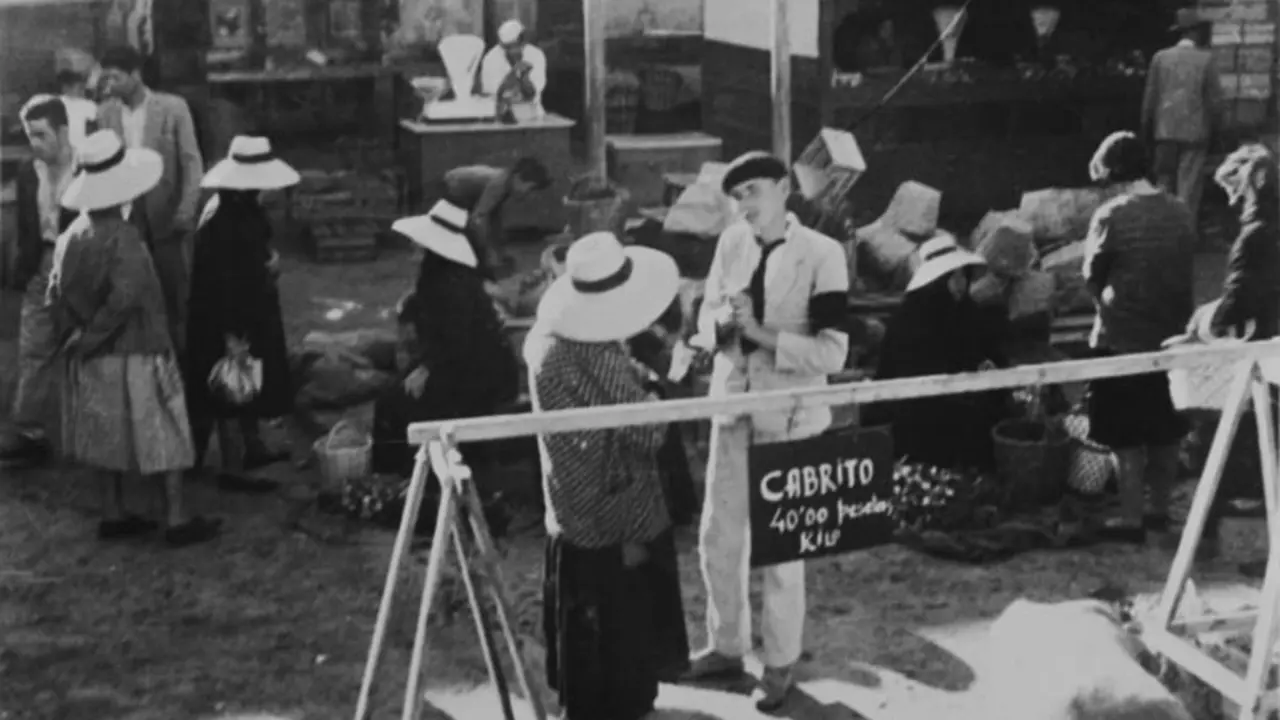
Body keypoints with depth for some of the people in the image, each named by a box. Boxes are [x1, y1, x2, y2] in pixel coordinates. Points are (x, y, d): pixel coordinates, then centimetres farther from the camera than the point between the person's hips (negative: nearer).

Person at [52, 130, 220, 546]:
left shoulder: (72, 235, 0)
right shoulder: (123, 238, -21)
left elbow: (57, 292, 4)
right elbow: (125, 298, -25)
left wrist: (77, 333, 9)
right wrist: (91, 337, -13)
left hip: (94, 357, 7)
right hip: (135, 354, -7)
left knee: (109, 433, 16)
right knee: (161, 434, 3)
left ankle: (113, 515, 23)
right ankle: (176, 520, 7)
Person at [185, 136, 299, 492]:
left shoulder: (246, 210, 2)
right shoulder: (221, 223, -27)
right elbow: (219, 282, -27)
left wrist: (271, 259, 3)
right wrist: (231, 335, -26)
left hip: (252, 312, 10)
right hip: (229, 322, -10)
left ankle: (252, 448, 38)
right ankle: (232, 468, 10)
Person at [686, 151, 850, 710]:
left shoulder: (821, 254, -15)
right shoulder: (732, 243, 0)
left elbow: (832, 354, -18)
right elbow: (705, 320, 9)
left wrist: (760, 332, -23)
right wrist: (724, 320, -13)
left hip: (789, 417, -5)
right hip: (732, 406, 5)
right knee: (718, 537, 13)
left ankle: (780, 663, 22)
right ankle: (727, 646, 32)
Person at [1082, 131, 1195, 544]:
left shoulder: (1112, 216, -16)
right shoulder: (1180, 212, -1)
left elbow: (1092, 278, -8)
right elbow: (1183, 271, 7)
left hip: (1123, 339, -5)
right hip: (1171, 334, 5)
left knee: (1127, 437, 5)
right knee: (1165, 433, 17)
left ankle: (1132, 521, 9)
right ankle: (1160, 509, 28)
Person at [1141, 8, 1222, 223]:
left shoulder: (1160, 57, 1)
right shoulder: (1206, 59, -4)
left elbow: (1149, 97, 3)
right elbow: (1214, 99, -4)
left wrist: (1147, 131, 11)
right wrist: (1214, 129, 8)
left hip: (1164, 131, 3)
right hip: (1195, 132, -2)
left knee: (1164, 183, 11)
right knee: (1189, 188, 0)